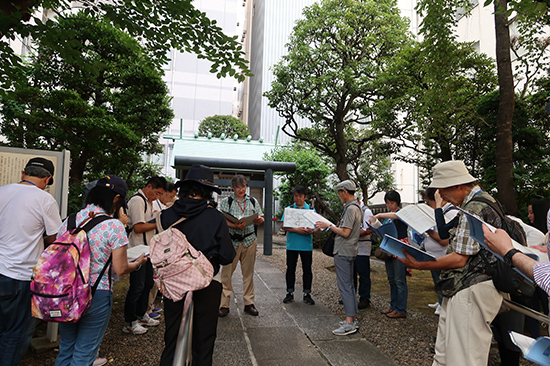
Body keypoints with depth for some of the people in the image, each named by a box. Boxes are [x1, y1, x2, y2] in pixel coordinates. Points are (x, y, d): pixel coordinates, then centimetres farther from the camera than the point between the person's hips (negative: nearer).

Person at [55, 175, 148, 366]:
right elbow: (120, 269, -13)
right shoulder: (114, 226, -17)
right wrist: (138, 262, 6)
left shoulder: (69, 220, -1)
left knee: (65, 350, 23)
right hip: (96, 295, -5)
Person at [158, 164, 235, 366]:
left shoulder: (166, 215, -10)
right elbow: (227, 257, -14)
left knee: (172, 338, 21)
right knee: (203, 340, 17)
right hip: (206, 285, -2)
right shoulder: (215, 217, -18)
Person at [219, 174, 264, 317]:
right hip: (231, 241, -2)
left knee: (248, 273, 9)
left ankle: (249, 303, 20)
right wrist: (234, 225, -24)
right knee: (226, 273, -1)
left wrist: (259, 220, -12)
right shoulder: (226, 201, 4)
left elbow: (260, 220, 12)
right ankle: (224, 305, 11)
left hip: (249, 240, 2)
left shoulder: (253, 201, 12)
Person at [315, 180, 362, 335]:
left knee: (345, 286, -6)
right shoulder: (357, 208, 15)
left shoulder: (350, 209, -18)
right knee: (349, 285, 15)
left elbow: (345, 233, -21)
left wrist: (329, 226, -13)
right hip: (349, 251, 11)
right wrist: (332, 226, 18)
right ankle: (352, 319, 23)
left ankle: (349, 323, -1)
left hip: (343, 252, -11)